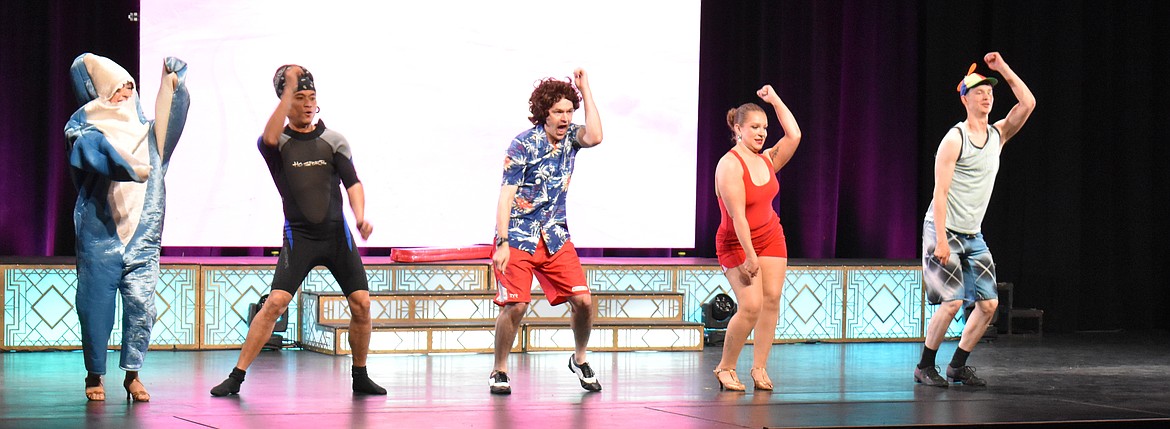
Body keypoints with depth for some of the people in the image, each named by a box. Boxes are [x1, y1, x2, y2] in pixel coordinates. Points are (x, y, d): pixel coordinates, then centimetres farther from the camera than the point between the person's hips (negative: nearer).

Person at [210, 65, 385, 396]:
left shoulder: (333, 141, 5)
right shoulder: (279, 143, -1)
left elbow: (352, 182, -1)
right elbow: (270, 138, -26)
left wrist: (360, 216, -20)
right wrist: (289, 88, -24)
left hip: (337, 233, 2)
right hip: (299, 235, -2)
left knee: (361, 303, -4)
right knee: (275, 302, -16)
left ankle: (360, 378, 14)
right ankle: (236, 377, -11)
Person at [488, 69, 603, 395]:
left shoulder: (570, 137, 4)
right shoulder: (523, 145, -12)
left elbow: (595, 136, -20)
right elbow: (506, 195, -14)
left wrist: (585, 89, -16)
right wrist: (502, 243, -21)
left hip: (556, 238, 5)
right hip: (519, 237, -5)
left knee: (583, 301, -3)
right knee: (515, 305, -13)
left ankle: (579, 360, 20)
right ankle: (499, 371, 4)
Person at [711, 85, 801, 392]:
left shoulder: (767, 160, 4)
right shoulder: (729, 165, -18)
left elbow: (794, 136, -3)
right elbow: (737, 216, -22)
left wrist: (775, 100, 0)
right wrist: (750, 257, -24)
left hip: (771, 237, 7)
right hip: (736, 243, -7)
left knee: (771, 300, -2)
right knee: (751, 305, -16)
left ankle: (759, 368, 3)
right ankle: (725, 368, -1)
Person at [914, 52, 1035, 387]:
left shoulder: (998, 134, 8)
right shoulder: (955, 139, -11)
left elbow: (1028, 103, -1)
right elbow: (940, 192, -15)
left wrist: (1002, 69, -4)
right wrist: (941, 240, -21)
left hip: (973, 235, 7)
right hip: (944, 231, -7)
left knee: (988, 303, 1)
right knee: (952, 302, -15)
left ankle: (958, 366, 12)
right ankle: (925, 368, -2)